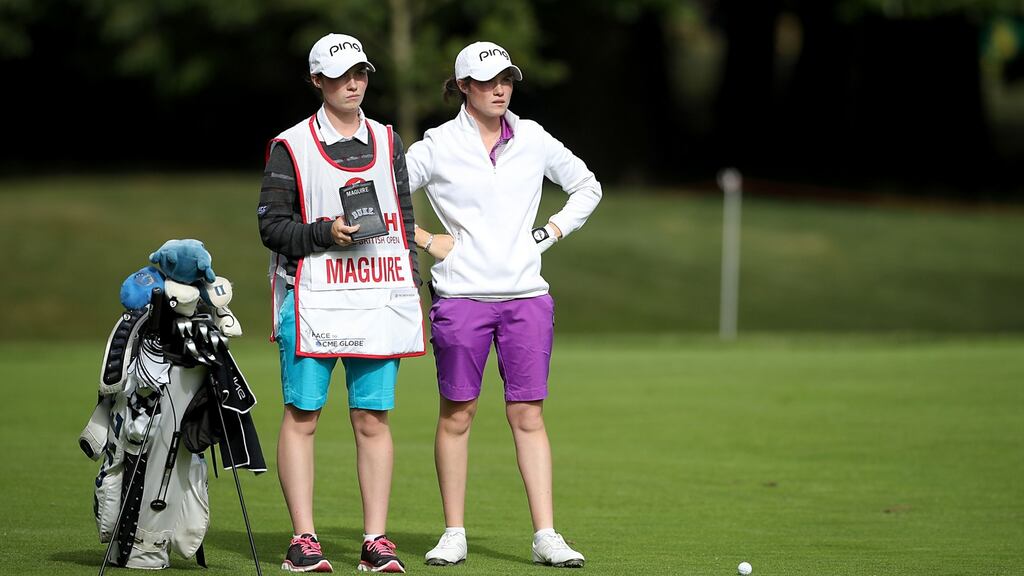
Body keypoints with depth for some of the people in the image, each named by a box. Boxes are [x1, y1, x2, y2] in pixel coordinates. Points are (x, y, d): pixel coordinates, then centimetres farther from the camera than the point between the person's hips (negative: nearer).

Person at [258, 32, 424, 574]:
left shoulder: (387, 142, 14)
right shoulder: (290, 147, 1)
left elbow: (405, 218, 17)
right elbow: (272, 226, -1)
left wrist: (411, 292, 11)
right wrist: (326, 233, -16)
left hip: (380, 300, 3)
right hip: (313, 300, -3)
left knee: (373, 420, 3)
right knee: (301, 416, -2)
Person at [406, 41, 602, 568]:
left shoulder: (532, 140, 6)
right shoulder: (437, 147, -3)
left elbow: (587, 188, 19)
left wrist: (551, 232, 8)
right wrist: (426, 241, -3)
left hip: (525, 295, 2)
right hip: (460, 296, -2)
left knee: (528, 414, 0)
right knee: (457, 413, 1)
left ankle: (546, 536, -2)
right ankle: (454, 534, 9)